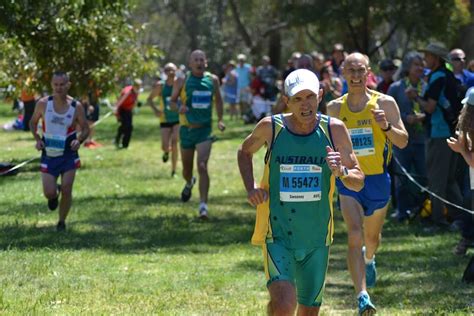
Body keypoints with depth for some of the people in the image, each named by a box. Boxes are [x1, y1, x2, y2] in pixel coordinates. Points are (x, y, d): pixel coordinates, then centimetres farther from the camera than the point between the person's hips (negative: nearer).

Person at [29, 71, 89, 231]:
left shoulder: (76, 107, -8)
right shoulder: (43, 104, -7)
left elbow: (85, 129, 1)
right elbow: (33, 122, 9)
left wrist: (79, 140, -19)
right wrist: (37, 139, -7)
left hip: (69, 155, 0)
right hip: (49, 154, 0)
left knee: (66, 190, -4)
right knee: (49, 193, -7)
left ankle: (62, 222, 18)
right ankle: (54, 194, 31)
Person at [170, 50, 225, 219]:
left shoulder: (212, 80, 1)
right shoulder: (182, 81, -4)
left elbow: (218, 99, 16)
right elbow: (172, 101, 2)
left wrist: (220, 119, 8)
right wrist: (179, 107, -20)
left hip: (205, 130, -1)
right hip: (187, 129, 1)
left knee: (202, 166, -18)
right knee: (187, 168, 14)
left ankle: (203, 205, -19)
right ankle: (189, 183, 52)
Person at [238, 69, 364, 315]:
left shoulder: (334, 129, -4)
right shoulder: (270, 127, -6)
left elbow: (359, 182, 0)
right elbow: (245, 152, 16)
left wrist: (341, 172, -22)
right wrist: (250, 188, 0)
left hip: (317, 237, 3)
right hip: (277, 234, -2)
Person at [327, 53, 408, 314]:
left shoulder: (385, 103, -6)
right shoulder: (335, 108, 2)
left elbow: (403, 142, -7)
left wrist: (386, 126, -24)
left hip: (377, 179, 0)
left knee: (372, 237, 20)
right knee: (355, 236, -19)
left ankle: (369, 259, 56)